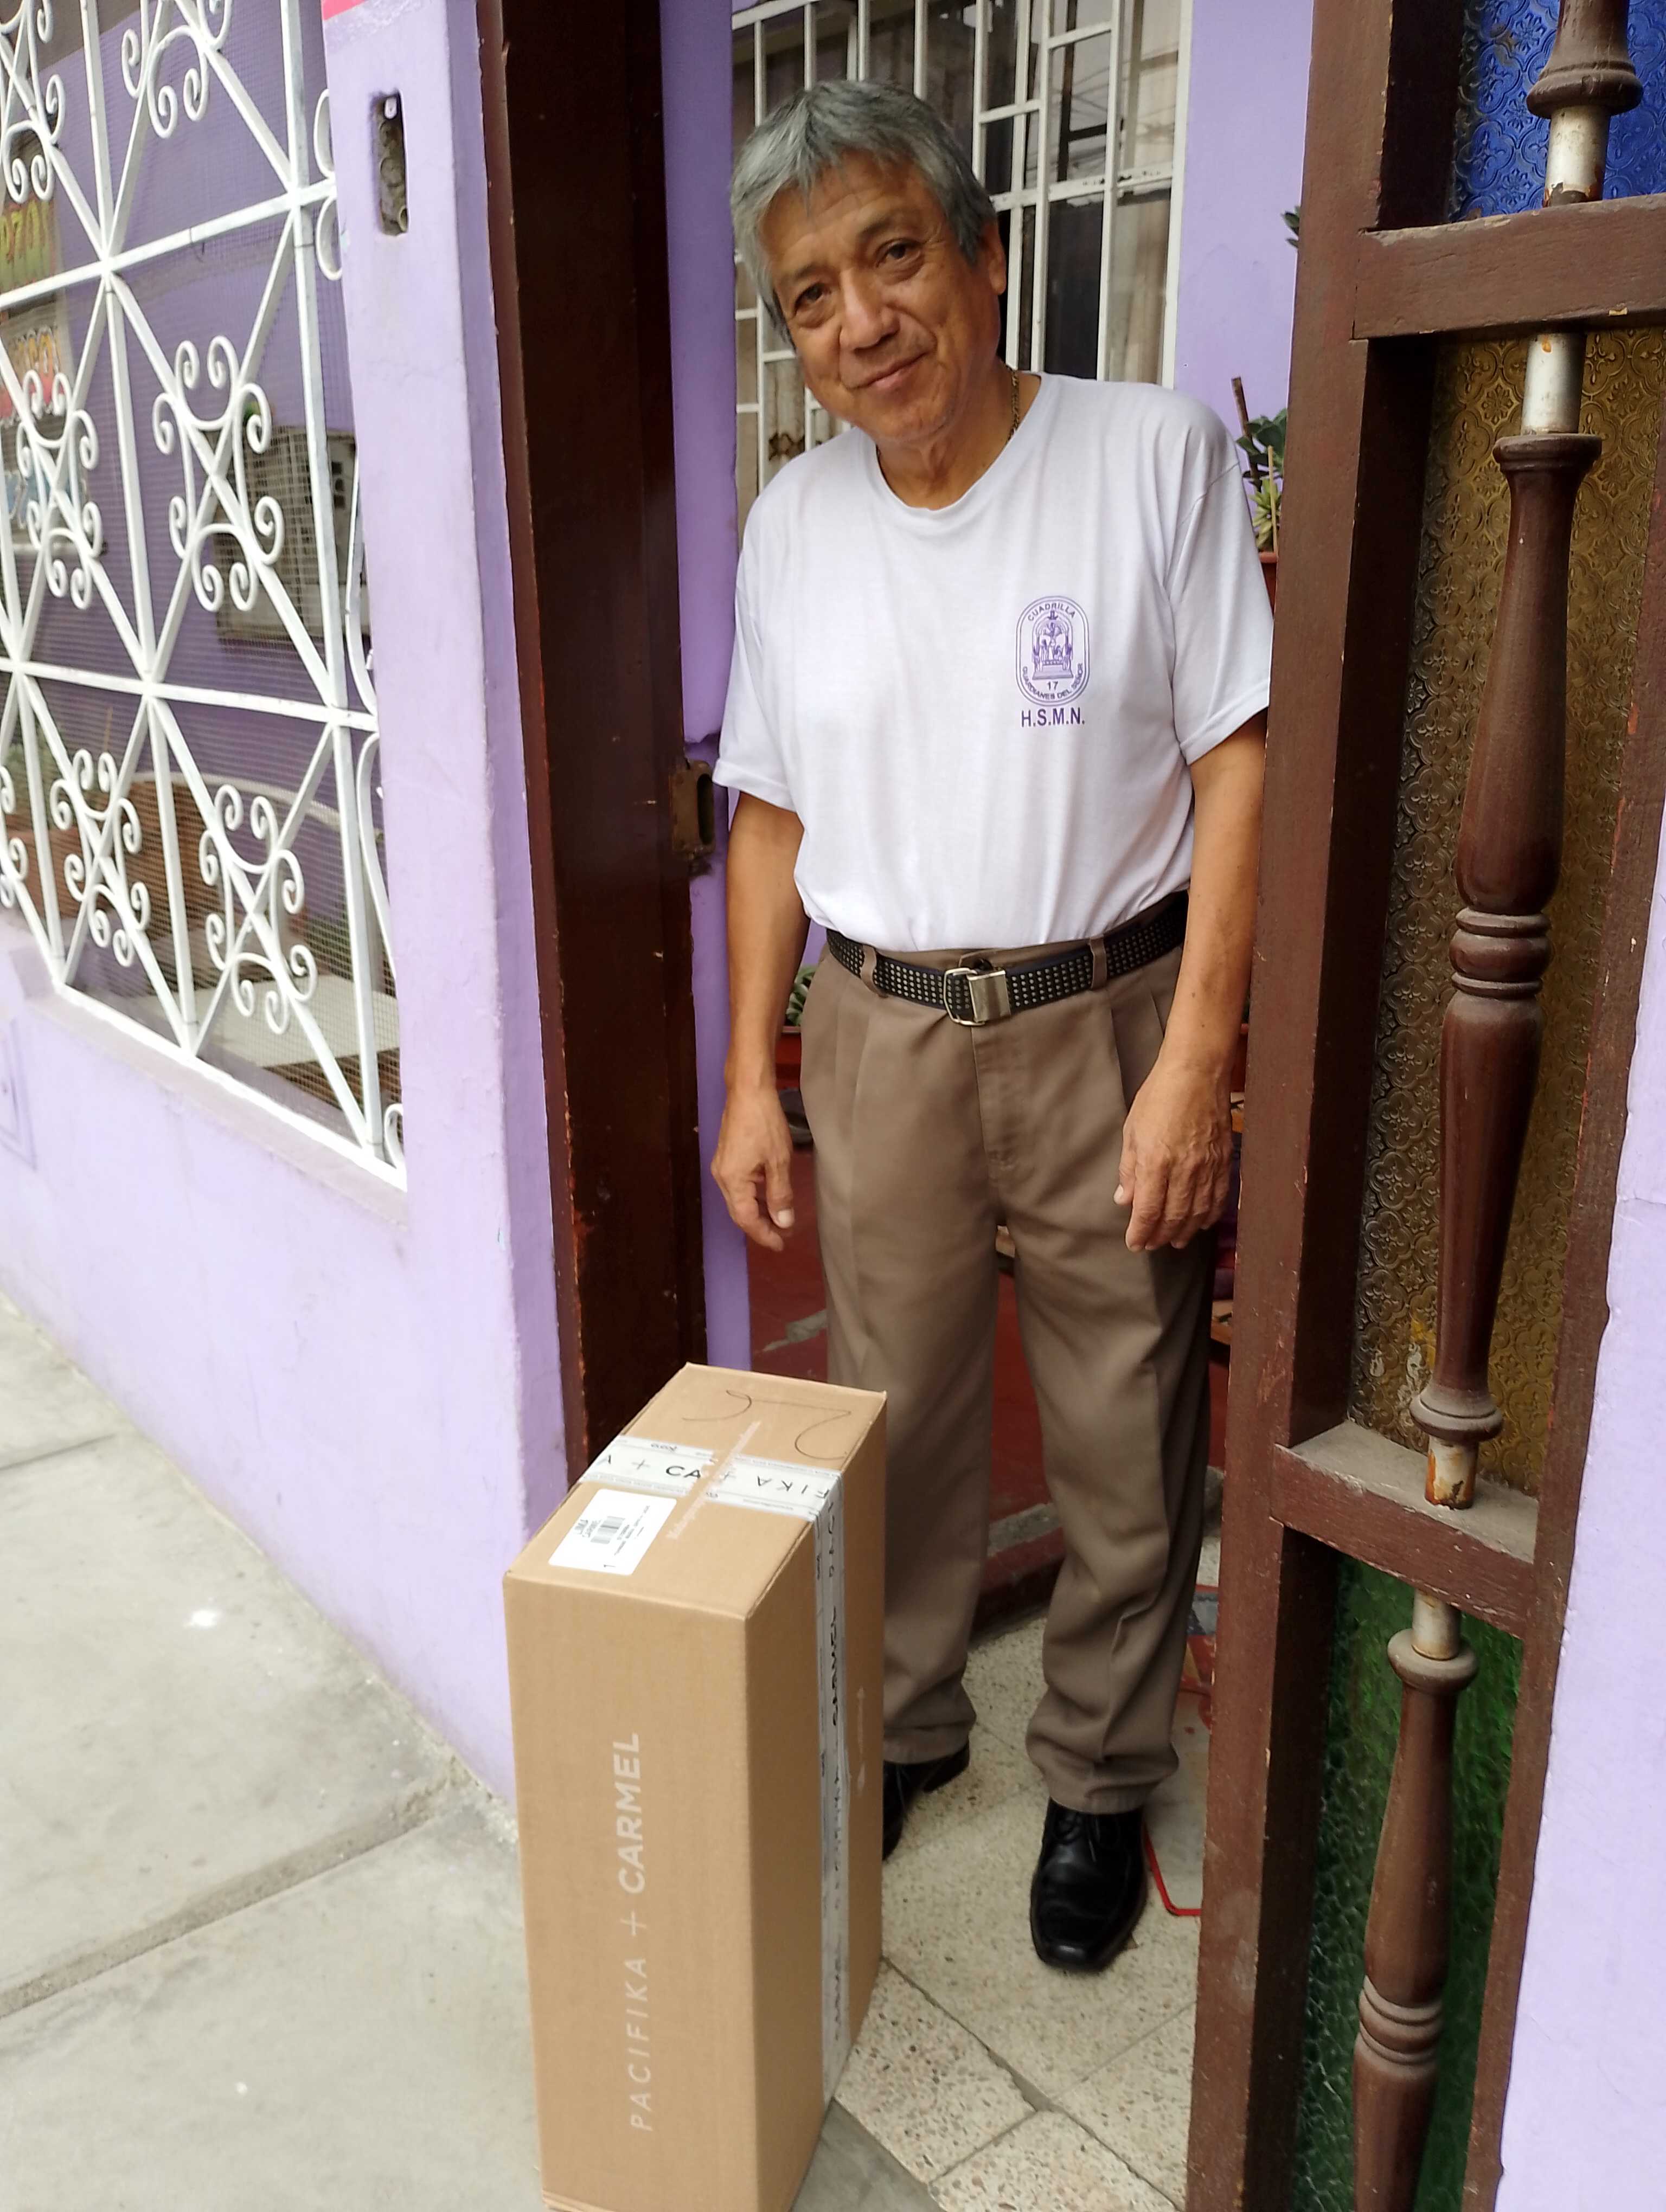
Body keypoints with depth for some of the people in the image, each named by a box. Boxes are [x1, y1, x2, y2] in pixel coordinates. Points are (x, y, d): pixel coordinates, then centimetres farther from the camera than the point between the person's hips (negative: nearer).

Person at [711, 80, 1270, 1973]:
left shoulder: (1159, 455, -6)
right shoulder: (795, 522, 6)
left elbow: (1238, 759, -9)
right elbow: (772, 815, 9)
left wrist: (1194, 1057, -15)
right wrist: (749, 1081, 7)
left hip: (1109, 1023, -3)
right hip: (882, 1037, 3)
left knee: (1124, 1444, 9)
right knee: (894, 1424, 14)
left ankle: (1098, 1779, 31)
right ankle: (903, 1725, 38)